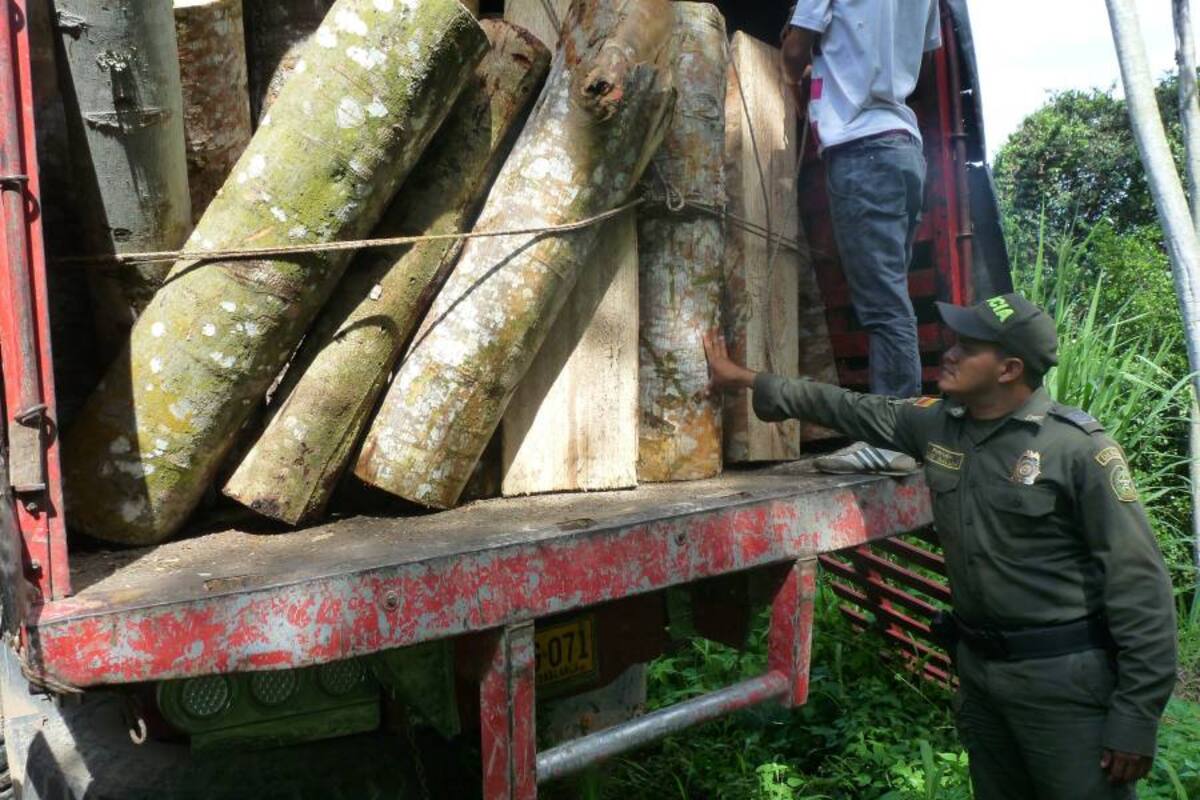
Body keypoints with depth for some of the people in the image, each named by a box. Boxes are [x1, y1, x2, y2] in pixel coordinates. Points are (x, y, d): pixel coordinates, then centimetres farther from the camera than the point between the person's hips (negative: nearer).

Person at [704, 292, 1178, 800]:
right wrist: (748, 380, 14)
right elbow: (848, 409, 12)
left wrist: (1137, 715, -16)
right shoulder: (937, 425, 1)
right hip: (977, 667, 6)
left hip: (1062, 679, -6)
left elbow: (1139, 584, -16)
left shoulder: (1078, 448, -17)